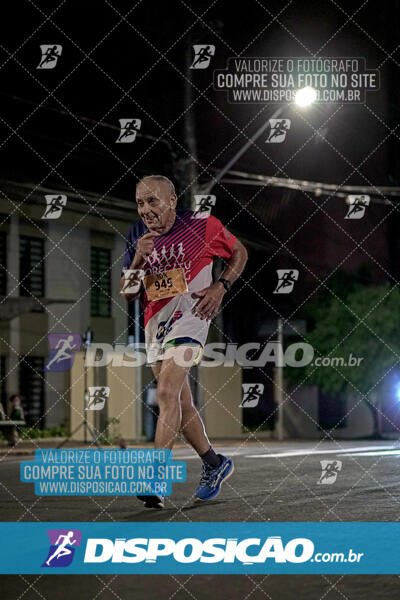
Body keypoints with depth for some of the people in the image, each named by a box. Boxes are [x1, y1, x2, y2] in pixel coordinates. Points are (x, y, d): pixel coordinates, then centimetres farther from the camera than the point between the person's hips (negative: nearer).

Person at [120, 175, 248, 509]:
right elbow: (127, 293, 5)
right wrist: (139, 260, -13)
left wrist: (220, 287, -6)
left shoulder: (201, 225, -7)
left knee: (167, 393, -22)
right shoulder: (138, 236, 5)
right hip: (155, 320, 6)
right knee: (181, 403, 12)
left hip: (189, 315, -6)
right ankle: (215, 465, 30)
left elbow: (239, 253, 9)